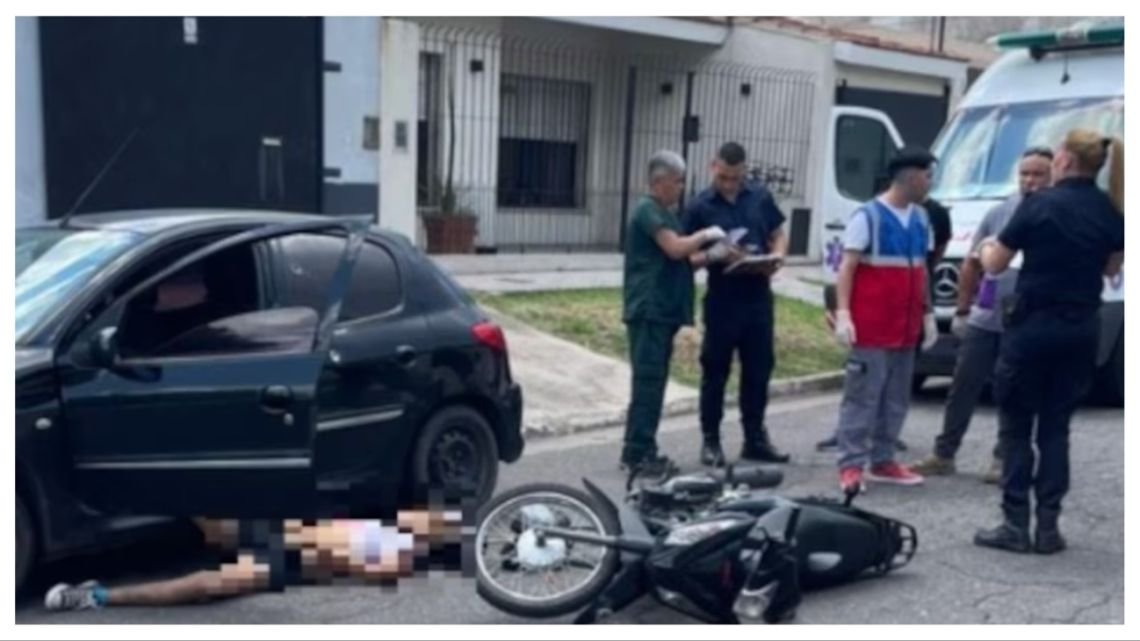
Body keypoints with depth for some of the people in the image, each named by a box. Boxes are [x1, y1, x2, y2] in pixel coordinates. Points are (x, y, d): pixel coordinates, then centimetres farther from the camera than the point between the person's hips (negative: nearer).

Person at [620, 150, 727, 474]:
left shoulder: (665, 212, 21)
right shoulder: (648, 210, -10)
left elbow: (679, 259, 23)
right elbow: (675, 248, -21)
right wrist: (705, 235, -7)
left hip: (662, 310, 10)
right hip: (648, 310, -10)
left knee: (654, 382, 10)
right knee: (648, 381, -10)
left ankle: (643, 451, 15)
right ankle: (636, 453, -7)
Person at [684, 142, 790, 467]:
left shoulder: (760, 197, 6)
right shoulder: (700, 207, -3)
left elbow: (779, 235, 14)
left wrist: (777, 257, -8)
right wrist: (717, 256, -24)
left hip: (759, 298, 4)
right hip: (722, 301, -3)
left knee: (759, 369, 11)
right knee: (715, 372, 4)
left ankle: (755, 438, 24)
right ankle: (710, 440, 15)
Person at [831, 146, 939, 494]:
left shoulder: (920, 219, 14)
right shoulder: (867, 216, -8)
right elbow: (847, 268, -11)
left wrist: (927, 314, 18)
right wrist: (842, 313, -20)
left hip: (906, 329, 7)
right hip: (871, 329, -7)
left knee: (896, 399, 12)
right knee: (862, 397, -5)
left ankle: (882, 460, 22)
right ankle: (851, 465, -1)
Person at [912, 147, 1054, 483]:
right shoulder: (1000, 213, 5)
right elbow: (972, 264, 11)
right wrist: (962, 310, 9)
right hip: (984, 321, 3)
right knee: (963, 388, 7)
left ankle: (1003, 460, 19)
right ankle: (943, 455, 16)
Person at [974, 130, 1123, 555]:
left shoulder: (1039, 206, -11)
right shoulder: (1111, 211, 3)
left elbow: (995, 265, -4)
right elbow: (1111, 268, 15)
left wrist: (987, 248, 16)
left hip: (1033, 324, -5)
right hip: (1082, 328, 5)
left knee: (1017, 427, 6)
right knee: (1056, 426, 13)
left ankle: (1015, 525, 5)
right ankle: (1048, 527, 12)